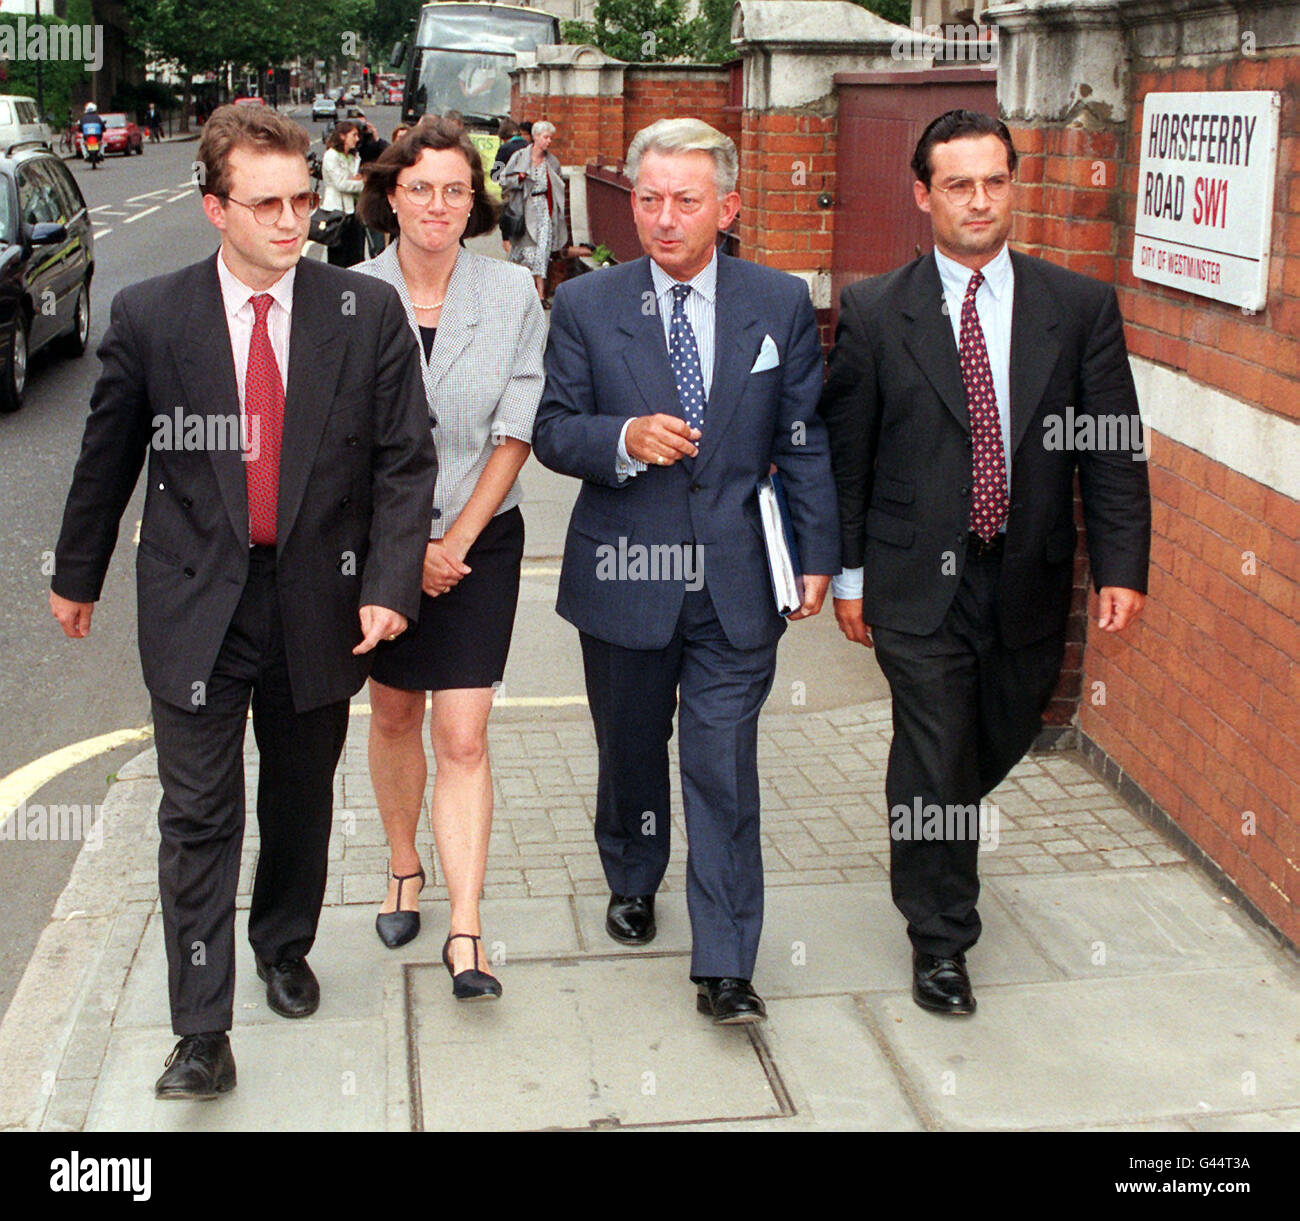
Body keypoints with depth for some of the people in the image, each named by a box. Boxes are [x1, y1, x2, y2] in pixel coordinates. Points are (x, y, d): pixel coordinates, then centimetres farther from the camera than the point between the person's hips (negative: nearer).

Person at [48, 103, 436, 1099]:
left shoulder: (368, 312, -4)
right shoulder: (148, 317, -4)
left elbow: (407, 460, -3)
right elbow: (108, 459, 7)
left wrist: (387, 585, -13)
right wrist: (77, 572, 16)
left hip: (319, 601, 1)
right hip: (195, 604, -1)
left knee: (301, 801, 17)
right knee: (198, 818, -1)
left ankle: (285, 947, 42)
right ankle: (203, 1034, 7)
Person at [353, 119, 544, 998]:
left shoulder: (512, 295, -5)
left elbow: (517, 434, -5)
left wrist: (455, 541, -9)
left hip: (479, 540, -1)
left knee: (463, 736, -6)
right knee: (394, 714, 16)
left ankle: (465, 932, -1)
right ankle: (404, 870, 37)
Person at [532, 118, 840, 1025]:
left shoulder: (782, 304, 1)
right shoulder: (585, 307, 0)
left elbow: (806, 439, 4)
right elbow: (553, 430, 1)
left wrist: (819, 555, 0)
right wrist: (624, 438, -20)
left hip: (737, 580, -1)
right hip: (624, 575, 1)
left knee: (724, 768, -2)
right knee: (630, 749, 18)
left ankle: (724, 966, 7)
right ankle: (632, 882, 45)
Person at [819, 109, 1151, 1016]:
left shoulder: (1081, 307, 1)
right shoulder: (874, 313, -3)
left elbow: (1115, 450, 1)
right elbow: (845, 455, 1)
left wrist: (1123, 567, -7)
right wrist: (846, 574, 0)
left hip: (1028, 580, 3)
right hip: (920, 581, -3)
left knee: (1003, 739, 18)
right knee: (935, 758, 1)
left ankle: (935, 832, 51)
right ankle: (940, 939, 19)